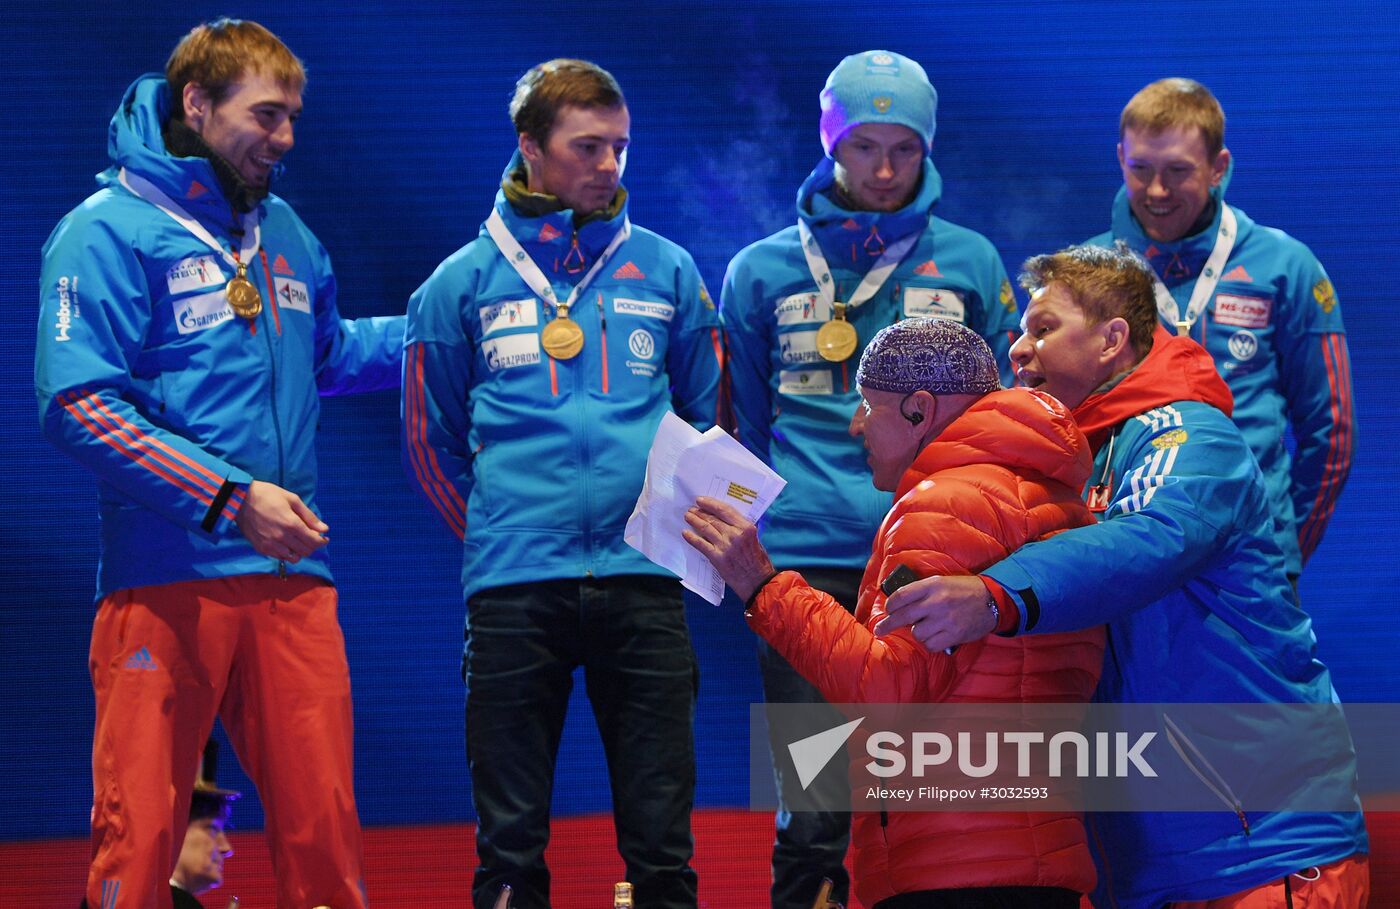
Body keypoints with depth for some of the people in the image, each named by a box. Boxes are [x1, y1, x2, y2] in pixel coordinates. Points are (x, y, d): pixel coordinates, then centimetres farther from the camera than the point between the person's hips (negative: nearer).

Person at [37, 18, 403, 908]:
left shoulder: (282, 232, 19)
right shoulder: (110, 231, -3)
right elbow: (79, 402, -13)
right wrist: (232, 497, -16)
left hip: (291, 578, 6)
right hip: (166, 582, -6)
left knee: (324, 826, 1)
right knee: (139, 834, -6)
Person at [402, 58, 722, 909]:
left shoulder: (667, 272, 9)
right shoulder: (465, 282, 6)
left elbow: (709, 420, 15)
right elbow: (431, 439, 12)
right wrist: (497, 533, 9)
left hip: (644, 585, 1)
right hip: (513, 590, -1)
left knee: (661, 838, 2)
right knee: (510, 840, 3)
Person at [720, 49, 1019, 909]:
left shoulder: (970, 264, 10)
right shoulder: (763, 271, 10)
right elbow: (745, 429, 16)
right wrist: (754, 549, 10)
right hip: (807, 566, 0)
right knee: (813, 819, -4)